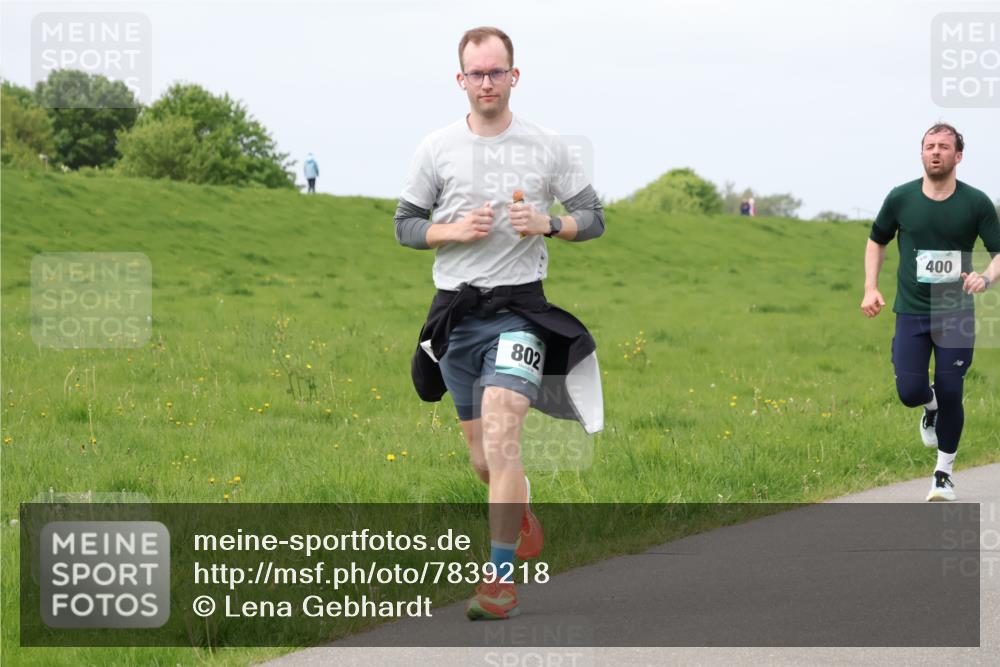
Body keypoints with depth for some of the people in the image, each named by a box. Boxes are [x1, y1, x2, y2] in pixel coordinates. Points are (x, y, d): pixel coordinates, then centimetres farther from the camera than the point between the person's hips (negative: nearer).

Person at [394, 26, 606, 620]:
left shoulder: (550, 147, 1)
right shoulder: (437, 148, 4)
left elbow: (594, 218, 7)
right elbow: (406, 225, 9)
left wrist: (549, 225, -13)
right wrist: (455, 230, -10)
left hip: (520, 308, -3)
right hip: (455, 312, 3)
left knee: (500, 437, -21)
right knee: (483, 460, 9)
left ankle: (502, 576, -18)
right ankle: (523, 517, 42)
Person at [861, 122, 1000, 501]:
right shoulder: (901, 199, -2)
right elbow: (877, 242, 14)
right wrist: (870, 288, 2)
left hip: (957, 314, -1)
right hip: (911, 312, 1)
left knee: (950, 394, -2)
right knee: (910, 392, -9)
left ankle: (944, 473, 17)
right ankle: (931, 407, 30)